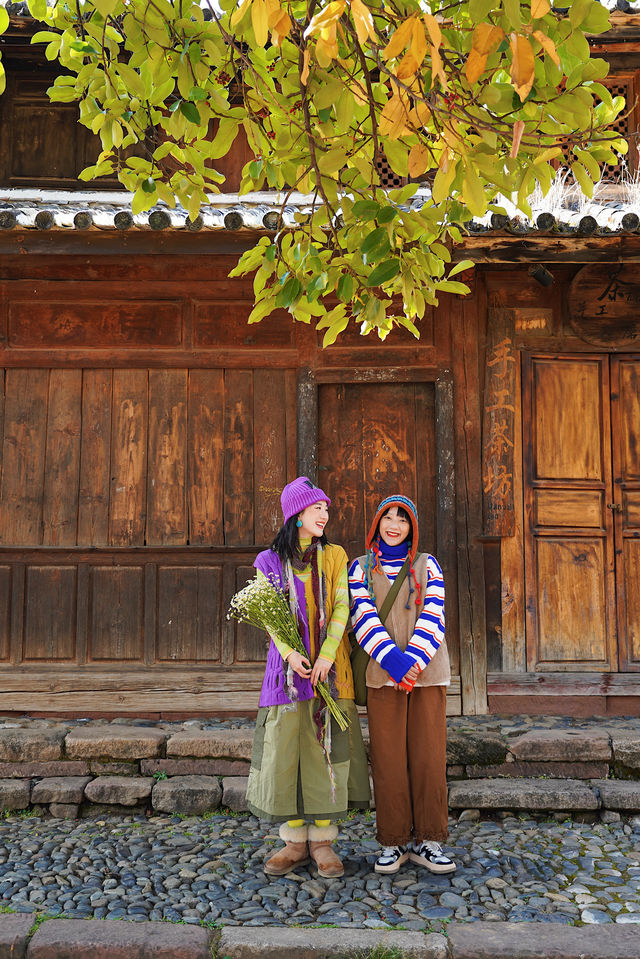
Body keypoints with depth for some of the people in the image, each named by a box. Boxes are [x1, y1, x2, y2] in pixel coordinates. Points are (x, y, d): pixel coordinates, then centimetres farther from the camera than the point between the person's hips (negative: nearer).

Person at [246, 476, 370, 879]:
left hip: (329, 666, 0)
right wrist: (289, 652, -18)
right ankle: (295, 843, 12)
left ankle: (322, 841, 10)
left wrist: (327, 655, -15)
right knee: (286, 749, 0)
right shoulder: (270, 561, 7)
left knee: (326, 747, -1)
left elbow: (341, 608, -1)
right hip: (288, 665, 0)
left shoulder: (335, 556, 8)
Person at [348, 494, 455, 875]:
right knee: (388, 757, 0)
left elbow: (432, 618, -2)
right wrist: (394, 661, -18)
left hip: (427, 673, 1)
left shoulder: (427, 565, 9)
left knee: (428, 755, 1)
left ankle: (427, 840, 14)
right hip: (382, 675, 0)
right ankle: (394, 842, 13)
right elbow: (364, 619, -5)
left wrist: (413, 661, -16)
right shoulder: (361, 567, 7)